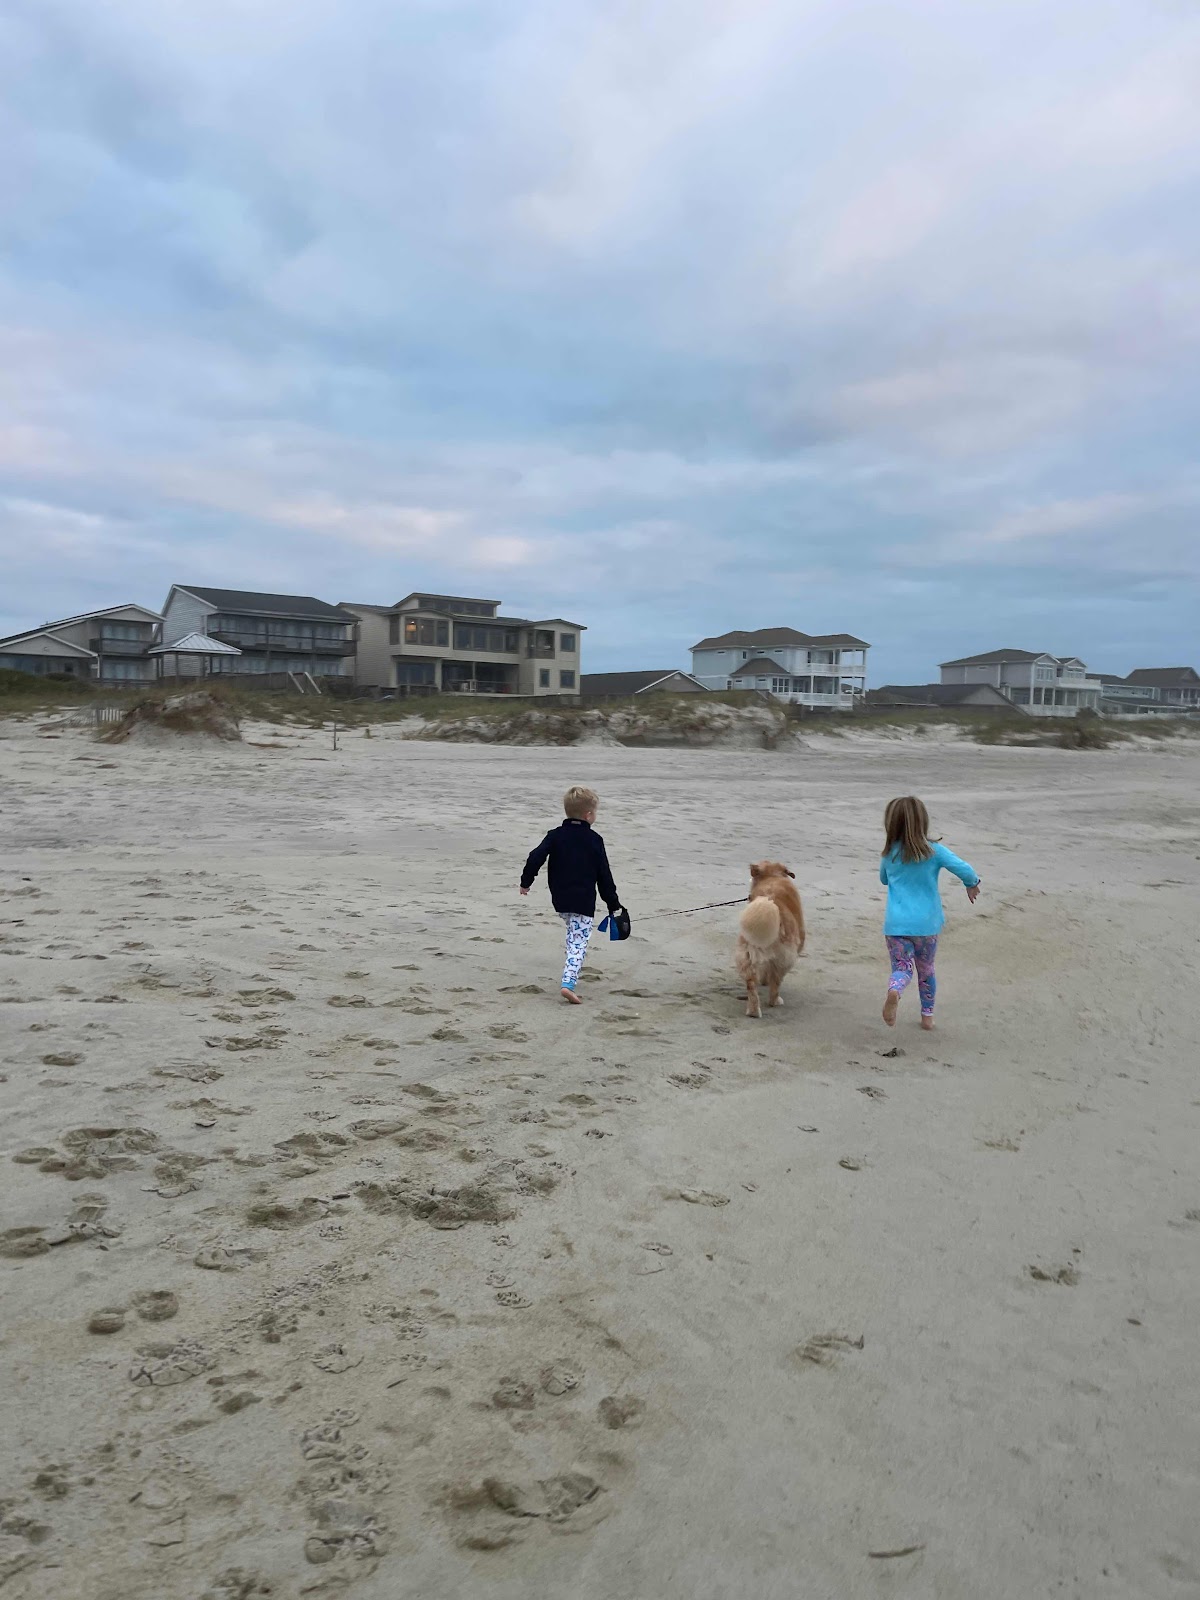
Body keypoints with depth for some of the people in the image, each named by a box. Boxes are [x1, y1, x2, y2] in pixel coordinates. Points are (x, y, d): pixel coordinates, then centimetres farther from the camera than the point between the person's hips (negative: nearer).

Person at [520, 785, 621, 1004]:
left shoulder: (555, 835, 3)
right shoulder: (594, 840, -4)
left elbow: (536, 857, -7)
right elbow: (604, 875, -1)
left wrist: (526, 881, 7)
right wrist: (613, 904, 7)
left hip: (560, 900, 5)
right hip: (584, 902, -4)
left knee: (573, 935, 29)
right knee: (579, 943, -6)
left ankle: (571, 970, 36)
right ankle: (569, 982, -19)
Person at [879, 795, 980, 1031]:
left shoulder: (889, 854, 0)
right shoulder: (933, 850, -7)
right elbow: (965, 870, -14)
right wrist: (972, 884, 6)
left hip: (896, 924, 0)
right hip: (926, 923, 0)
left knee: (901, 968, 3)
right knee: (926, 970, 20)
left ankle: (894, 991, -30)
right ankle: (927, 1016, 29)